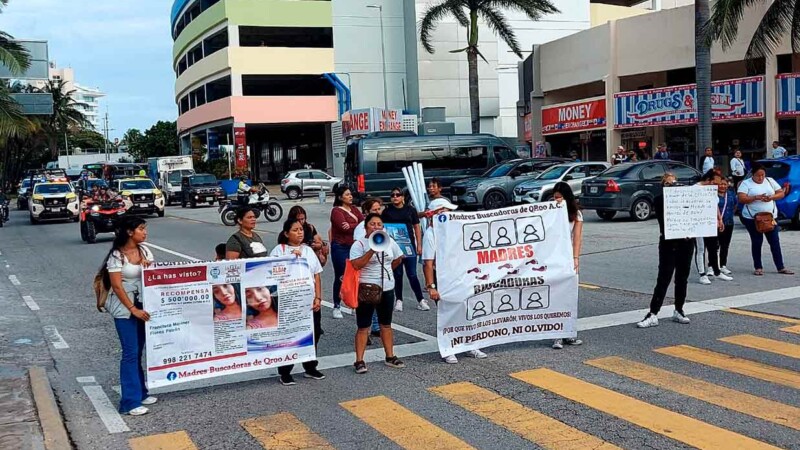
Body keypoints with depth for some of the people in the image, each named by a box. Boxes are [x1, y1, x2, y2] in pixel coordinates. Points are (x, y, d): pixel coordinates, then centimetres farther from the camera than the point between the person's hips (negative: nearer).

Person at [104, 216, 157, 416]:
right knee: (130, 353, -6)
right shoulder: (116, 255, -12)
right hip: (124, 308, -6)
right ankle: (130, 402, -1)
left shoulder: (144, 250, 6)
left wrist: (148, 266, -10)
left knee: (139, 351, 11)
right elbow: (117, 286, -14)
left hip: (143, 305, 6)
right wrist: (133, 309, -17)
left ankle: (140, 393, 22)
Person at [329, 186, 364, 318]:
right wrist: (358, 226, -7)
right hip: (341, 248, -5)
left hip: (355, 246, 6)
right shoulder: (336, 211, -6)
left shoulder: (353, 209, 14)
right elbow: (344, 227, -19)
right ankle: (336, 307, 9)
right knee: (340, 277, -1)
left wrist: (351, 226, -17)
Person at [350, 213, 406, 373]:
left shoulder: (389, 242, 5)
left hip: (387, 288, 5)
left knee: (386, 324, 15)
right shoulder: (359, 244, -10)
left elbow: (398, 259, 20)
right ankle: (359, 361, 4)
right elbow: (356, 265, -24)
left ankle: (390, 357, 24)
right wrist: (372, 250, -28)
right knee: (363, 327, -1)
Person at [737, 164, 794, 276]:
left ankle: (780, 267, 9)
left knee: (775, 241, 3)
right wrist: (756, 197, -26)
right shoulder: (746, 184, -2)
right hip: (752, 218, -3)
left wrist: (771, 197, -12)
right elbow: (741, 199, -13)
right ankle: (758, 267, 13)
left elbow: (781, 193, 8)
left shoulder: (770, 181, 9)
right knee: (757, 242, 4)